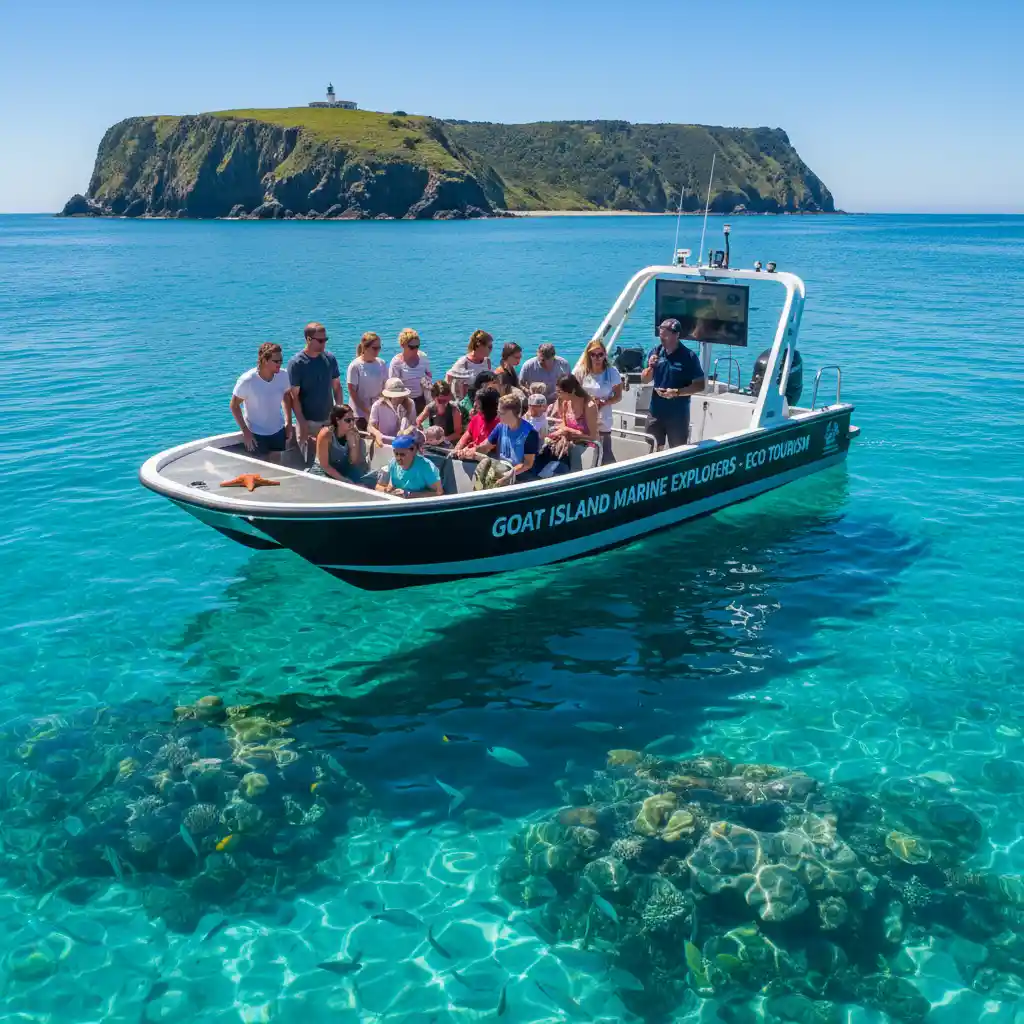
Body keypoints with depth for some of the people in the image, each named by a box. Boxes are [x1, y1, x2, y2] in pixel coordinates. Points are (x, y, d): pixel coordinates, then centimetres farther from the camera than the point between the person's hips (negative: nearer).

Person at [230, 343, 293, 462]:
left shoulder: (283, 376, -15)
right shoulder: (247, 381, -24)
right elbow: (234, 406, -13)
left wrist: (288, 422, 3)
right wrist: (245, 431, -15)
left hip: (278, 430, 3)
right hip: (256, 433, -3)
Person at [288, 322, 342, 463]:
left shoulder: (330, 359, 0)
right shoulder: (296, 363, -12)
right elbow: (294, 396, -12)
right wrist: (302, 424, -15)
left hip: (329, 419, 4)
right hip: (308, 421, -4)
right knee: (309, 462, 2)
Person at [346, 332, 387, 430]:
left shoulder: (381, 364, 3)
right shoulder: (355, 366, -9)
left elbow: (385, 387, 8)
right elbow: (352, 392, -9)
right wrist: (367, 411, -12)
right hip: (360, 414, -4)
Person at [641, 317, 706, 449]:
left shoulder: (689, 357, -11)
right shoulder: (656, 353, 3)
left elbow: (700, 386, -10)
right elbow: (644, 380, 11)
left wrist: (677, 392, -21)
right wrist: (651, 367, -10)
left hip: (678, 415, -4)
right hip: (656, 412, 4)